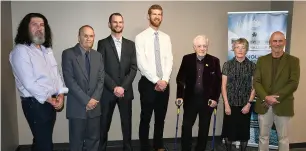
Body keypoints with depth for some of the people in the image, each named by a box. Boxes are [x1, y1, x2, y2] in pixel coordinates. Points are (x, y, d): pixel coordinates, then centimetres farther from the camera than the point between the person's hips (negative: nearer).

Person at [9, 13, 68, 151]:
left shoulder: (47, 49, 12)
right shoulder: (20, 51, -12)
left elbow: (56, 73, 10)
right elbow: (29, 83, -18)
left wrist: (60, 94, -5)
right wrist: (50, 99, -13)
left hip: (51, 101, 7)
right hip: (35, 103, -7)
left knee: (44, 140, 17)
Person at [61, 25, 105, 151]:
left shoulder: (98, 56, 10)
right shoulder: (68, 54, -5)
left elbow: (101, 79, 6)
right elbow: (69, 80, -12)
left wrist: (94, 99, -8)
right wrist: (86, 100, -15)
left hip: (94, 106, 4)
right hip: (77, 106, -4)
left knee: (94, 140, 11)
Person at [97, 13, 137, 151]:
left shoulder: (130, 44, 10)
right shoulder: (103, 43, 2)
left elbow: (133, 68, 3)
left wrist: (123, 87, -9)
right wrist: (114, 87, -13)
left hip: (126, 91, 2)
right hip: (108, 91, -2)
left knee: (127, 123, 9)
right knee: (104, 124, 6)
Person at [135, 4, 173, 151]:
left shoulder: (166, 37, 9)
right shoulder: (141, 37, -4)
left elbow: (169, 60, 3)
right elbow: (141, 63, -12)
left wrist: (165, 80, -10)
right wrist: (156, 81, -15)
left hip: (164, 84, 4)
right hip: (148, 83, -4)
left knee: (161, 117, 14)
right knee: (145, 118, 5)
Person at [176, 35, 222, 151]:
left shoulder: (214, 61, -2)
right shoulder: (187, 59, -1)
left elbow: (218, 81, 0)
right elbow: (180, 78, 0)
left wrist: (215, 98, -7)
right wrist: (179, 96, -7)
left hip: (207, 100, 0)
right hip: (190, 98, 0)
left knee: (204, 128, 11)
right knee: (186, 126, 1)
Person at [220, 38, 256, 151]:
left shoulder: (252, 66, 0)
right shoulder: (227, 65, -1)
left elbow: (254, 87, 1)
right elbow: (223, 86, -2)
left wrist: (249, 104, -6)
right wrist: (226, 104, -7)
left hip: (245, 104, 1)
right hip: (230, 104, 0)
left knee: (244, 131, 10)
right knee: (229, 130, 8)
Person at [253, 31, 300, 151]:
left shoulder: (293, 60, 0)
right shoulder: (262, 60, 6)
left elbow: (293, 83, -9)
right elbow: (256, 82, -1)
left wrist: (276, 97, -17)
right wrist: (266, 97, -16)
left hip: (283, 106, -2)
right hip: (264, 105, 2)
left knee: (283, 138, 10)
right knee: (263, 137, 12)